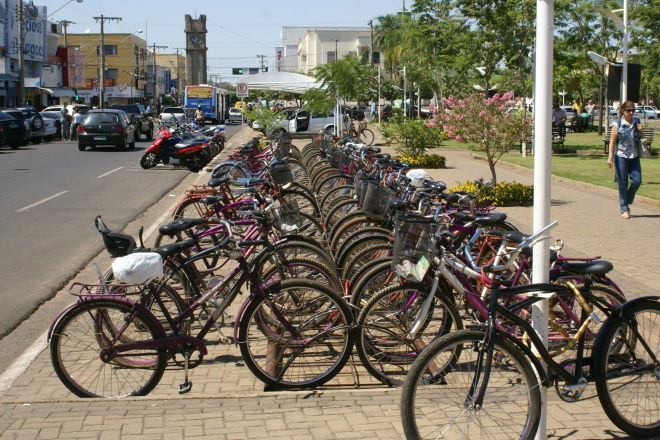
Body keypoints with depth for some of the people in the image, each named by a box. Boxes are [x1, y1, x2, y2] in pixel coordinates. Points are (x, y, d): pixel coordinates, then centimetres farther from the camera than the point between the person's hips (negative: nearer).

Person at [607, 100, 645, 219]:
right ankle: (624, 209, 11)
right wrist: (610, 157, -14)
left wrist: (640, 131, -3)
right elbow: (612, 141, -6)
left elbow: (642, 137, 20)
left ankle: (627, 202, 22)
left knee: (637, 181, -2)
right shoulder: (618, 124, -5)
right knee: (622, 184, 1)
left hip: (634, 157, 4)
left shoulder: (636, 122, 8)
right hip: (621, 157, -4)